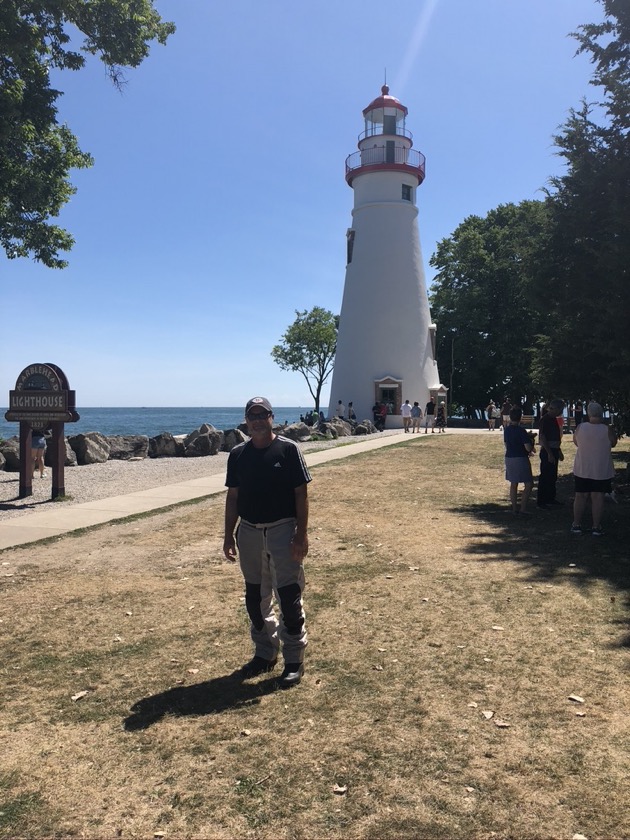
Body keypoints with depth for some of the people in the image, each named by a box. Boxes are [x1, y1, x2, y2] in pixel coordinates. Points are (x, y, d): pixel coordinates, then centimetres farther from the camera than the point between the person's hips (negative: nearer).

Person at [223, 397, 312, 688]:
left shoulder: (288, 450, -8)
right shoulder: (238, 454, 4)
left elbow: (301, 494, -8)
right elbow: (233, 496, 9)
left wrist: (302, 534, -13)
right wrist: (228, 535, 7)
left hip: (283, 531, -4)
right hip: (249, 532, 5)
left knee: (288, 596, 0)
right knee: (255, 598, 15)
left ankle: (294, 660, 15)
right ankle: (265, 653, 32)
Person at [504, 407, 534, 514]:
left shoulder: (506, 430, 5)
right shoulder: (521, 431, -17)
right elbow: (528, 448, -19)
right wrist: (531, 447, 7)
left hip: (509, 458, 7)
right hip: (520, 459, -7)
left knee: (513, 484, 15)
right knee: (529, 484, 0)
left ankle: (514, 508, 18)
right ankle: (523, 509, -5)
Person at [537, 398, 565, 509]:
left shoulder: (553, 419, 12)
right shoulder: (545, 419, -16)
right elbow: (542, 438, -21)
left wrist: (559, 451, 23)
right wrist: (549, 454, -22)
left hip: (553, 451, 10)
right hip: (547, 452, -10)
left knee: (552, 476, 16)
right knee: (545, 477, -3)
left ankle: (550, 499, 26)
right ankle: (541, 501, 4)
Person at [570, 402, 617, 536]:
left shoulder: (580, 427, -8)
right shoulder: (608, 430, -13)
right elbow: (613, 444, 4)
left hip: (582, 469, 2)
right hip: (602, 470, -2)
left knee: (580, 496, 10)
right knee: (598, 498, 4)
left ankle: (576, 525, 16)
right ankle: (596, 527, 8)